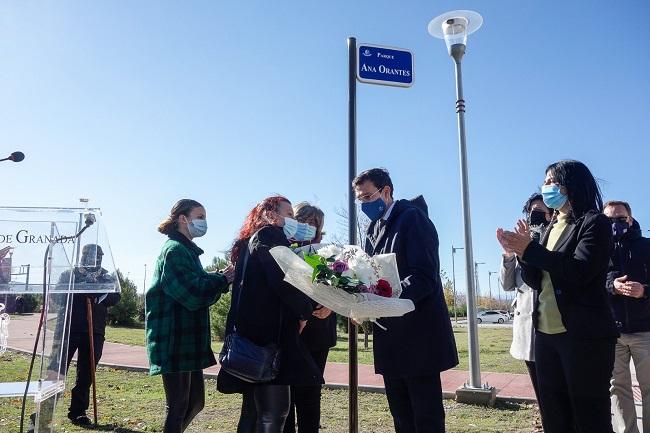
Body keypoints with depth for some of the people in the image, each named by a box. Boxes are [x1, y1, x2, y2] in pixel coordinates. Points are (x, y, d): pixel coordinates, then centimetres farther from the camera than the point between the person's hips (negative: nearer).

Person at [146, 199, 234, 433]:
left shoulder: (187, 250, 17)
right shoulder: (175, 250, -14)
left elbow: (200, 287, 18)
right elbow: (193, 295, -21)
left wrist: (220, 279, 2)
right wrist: (223, 279, -10)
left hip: (189, 341, 10)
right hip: (174, 341, -10)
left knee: (196, 401, 17)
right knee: (179, 405, 0)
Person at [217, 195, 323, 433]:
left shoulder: (249, 241, 22)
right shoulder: (270, 234, -5)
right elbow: (282, 279, -19)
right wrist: (306, 310, -4)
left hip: (249, 332, 10)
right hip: (269, 332, -10)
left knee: (253, 410, 15)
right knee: (274, 412, -7)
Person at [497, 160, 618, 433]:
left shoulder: (594, 222, -4)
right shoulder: (552, 228, 16)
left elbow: (580, 270, -20)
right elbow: (535, 281, 11)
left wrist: (530, 250, -18)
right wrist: (521, 252, -6)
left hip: (583, 335, -7)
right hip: (546, 334, 7)